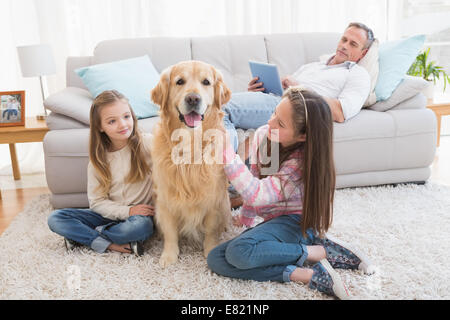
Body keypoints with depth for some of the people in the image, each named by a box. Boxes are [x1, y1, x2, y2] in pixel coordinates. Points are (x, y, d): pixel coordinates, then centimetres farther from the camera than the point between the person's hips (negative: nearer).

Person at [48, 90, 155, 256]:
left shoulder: (147, 143, -10)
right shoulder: (98, 158, -1)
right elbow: (96, 201, -2)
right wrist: (127, 211, -16)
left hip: (140, 215, -3)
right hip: (111, 214, 4)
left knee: (140, 226, -39)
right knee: (55, 219, -10)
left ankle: (81, 235, -14)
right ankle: (110, 244, -20)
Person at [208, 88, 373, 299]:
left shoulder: (301, 163, -25)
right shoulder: (262, 134, -6)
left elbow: (257, 195, -35)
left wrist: (226, 151, -39)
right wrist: (246, 218, 11)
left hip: (296, 221, -8)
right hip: (272, 221, 8)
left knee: (239, 251, -35)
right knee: (215, 259, -15)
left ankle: (316, 252, -17)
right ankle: (304, 275, -24)